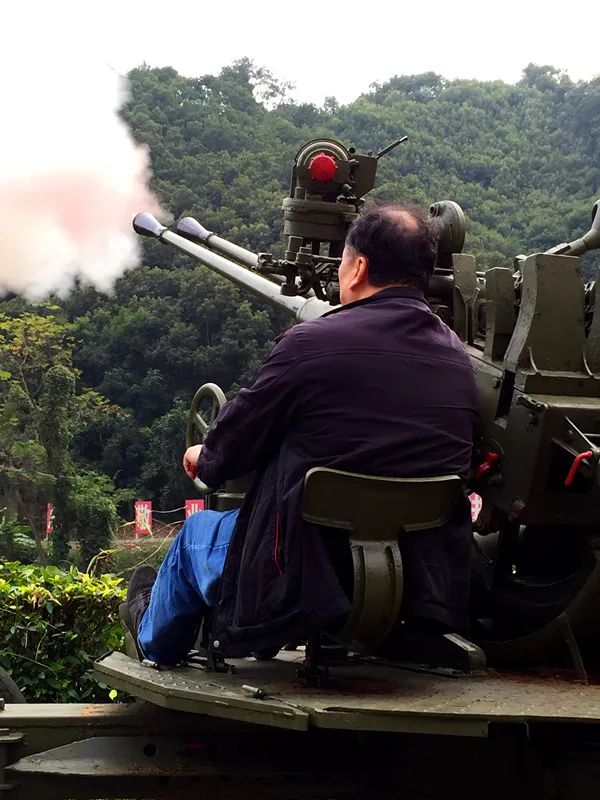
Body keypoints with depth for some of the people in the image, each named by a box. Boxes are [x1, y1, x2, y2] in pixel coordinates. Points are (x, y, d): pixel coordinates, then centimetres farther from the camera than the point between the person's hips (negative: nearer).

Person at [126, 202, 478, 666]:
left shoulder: (310, 344, -16)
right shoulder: (460, 360, 0)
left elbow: (232, 446, -4)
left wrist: (204, 458, 23)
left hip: (308, 591, -6)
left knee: (197, 534, 27)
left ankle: (156, 641, 57)